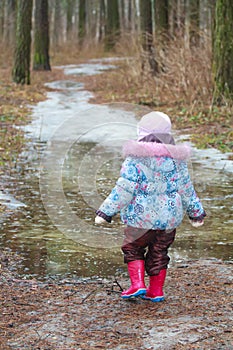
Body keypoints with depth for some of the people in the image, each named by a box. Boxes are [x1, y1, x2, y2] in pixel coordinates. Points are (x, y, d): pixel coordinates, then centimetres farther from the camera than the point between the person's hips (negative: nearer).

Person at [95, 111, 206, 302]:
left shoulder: (135, 159, -13)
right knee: (159, 254, 17)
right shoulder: (176, 159, 2)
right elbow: (186, 189, 10)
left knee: (133, 249, 14)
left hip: (142, 216, -4)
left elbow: (124, 189, -15)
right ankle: (156, 291, 21)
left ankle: (138, 285, 3)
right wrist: (196, 212, 23)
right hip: (170, 216, 4)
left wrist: (106, 211, -9)